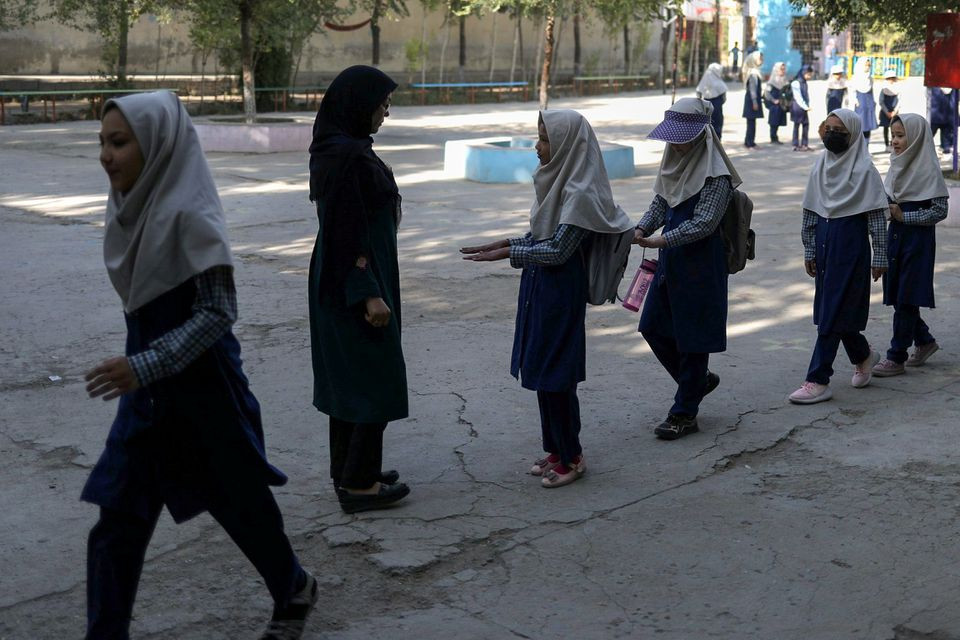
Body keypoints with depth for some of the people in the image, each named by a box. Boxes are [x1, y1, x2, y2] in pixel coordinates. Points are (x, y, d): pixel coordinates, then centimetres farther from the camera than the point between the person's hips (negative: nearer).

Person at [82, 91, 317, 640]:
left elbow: (219, 311, -22)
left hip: (203, 386, -7)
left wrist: (144, 367, -27)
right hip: (149, 388, 7)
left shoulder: (188, 214, -20)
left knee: (239, 502, 13)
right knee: (119, 522, 6)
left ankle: (295, 591, 38)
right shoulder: (135, 204, 2)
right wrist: (137, 370, 19)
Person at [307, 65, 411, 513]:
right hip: (359, 280, -10)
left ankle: (347, 472, 25)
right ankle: (358, 483, 5)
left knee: (347, 374, 16)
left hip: (338, 283, 10)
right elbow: (348, 231, -23)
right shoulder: (349, 156, -21)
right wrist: (369, 294, -22)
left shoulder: (336, 148, 10)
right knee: (375, 379, -1)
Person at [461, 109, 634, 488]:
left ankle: (570, 457, 12)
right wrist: (504, 243, 5)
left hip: (560, 292, -9)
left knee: (553, 376, -1)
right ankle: (556, 450, 26)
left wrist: (507, 253, -17)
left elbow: (557, 250, -20)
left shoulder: (578, 193, -19)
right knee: (542, 372, 14)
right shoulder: (557, 181, 9)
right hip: (541, 287, 9)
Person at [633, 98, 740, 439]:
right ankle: (699, 380, 33)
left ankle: (685, 414, 13)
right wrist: (641, 228, -8)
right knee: (653, 327, 12)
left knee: (692, 336, 1)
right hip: (671, 259, 8)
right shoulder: (675, 161, 8)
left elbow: (703, 223, -22)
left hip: (701, 263, -8)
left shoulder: (715, 174, -17)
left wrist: (661, 241, -28)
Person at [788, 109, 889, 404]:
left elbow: (877, 216, -8)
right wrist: (809, 250, 13)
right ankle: (863, 355, 38)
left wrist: (879, 256, -8)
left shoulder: (864, 169, -9)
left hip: (851, 242, -6)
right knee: (836, 310, 13)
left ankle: (818, 380, -4)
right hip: (824, 241, 6)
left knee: (832, 313, -6)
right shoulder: (820, 166, 9)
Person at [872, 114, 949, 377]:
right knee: (897, 294, 12)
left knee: (906, 298, -2)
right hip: (896, 234, 7)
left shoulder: (928, 169, -14)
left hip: (918, 238, -7)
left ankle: (897, 357, 4)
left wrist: (904, 216, -16)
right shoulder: (899, 165, 8)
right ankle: (924, 340, 31)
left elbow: (940, 210, -15)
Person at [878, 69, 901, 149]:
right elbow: (881, 102, -5)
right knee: (886, 127, 4)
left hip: (894, 112, 1)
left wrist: (894, 111, -10)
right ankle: (886, 144, 11)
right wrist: (887, 112, -11)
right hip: (885, 112, -1)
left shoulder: (897, 89, 1)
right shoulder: (884, 90, -4)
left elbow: (899, 101, 2)